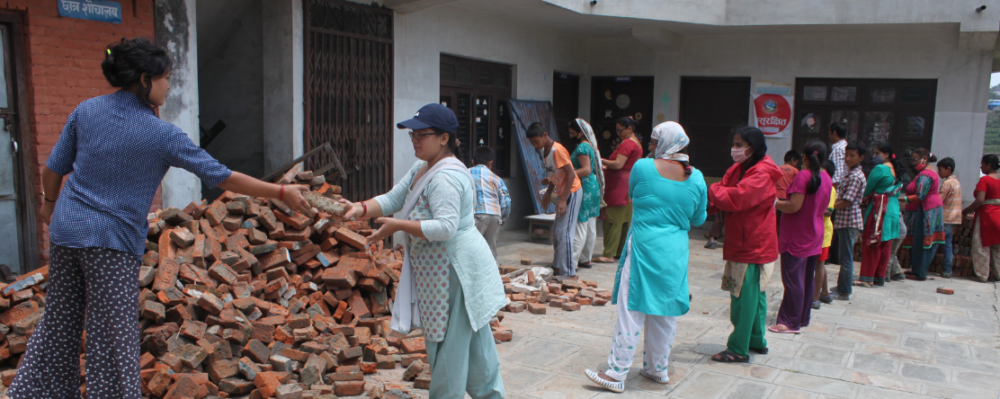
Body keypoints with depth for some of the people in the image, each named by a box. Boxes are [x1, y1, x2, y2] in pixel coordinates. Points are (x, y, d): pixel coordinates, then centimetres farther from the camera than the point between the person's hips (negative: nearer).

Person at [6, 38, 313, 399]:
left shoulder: (86, 110, 0)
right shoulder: (162, 135, -14)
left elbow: (53, 168, 8)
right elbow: (221, 176, -12)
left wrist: (50, 203, 29)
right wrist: (281, 193, -6)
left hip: (66, 229, 6)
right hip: (113, 240, -6)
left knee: (59, 321, 19)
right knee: (113, 333, 4)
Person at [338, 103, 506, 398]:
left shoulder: (446, 177, -21)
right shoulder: (421, 169, 13)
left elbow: (445, 227, -29)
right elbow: (392, 199, 8)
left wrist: (398, 226, -25)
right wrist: (360, 209, -10)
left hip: (454, 270, -11)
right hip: (438, 269, 11)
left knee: (449, 340, 2)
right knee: (474, 339, 20)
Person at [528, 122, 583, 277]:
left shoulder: (557, 150, -20)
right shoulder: (544, 151, 8)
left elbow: (571, 174, -24)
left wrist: (563, 200, -26)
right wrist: (548, 193, 16)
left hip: (571, 193, -10)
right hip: (562, 193, 10)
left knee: (564, 233, -11)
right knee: (556, 232, 14)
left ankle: (568, 273, -8)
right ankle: (558, 267, 25)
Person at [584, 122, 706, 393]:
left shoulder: (643, 167, -9)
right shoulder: (696, 178, 1)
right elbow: (699, 219, 12)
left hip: (644, 248, -4)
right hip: (676, 253, 4)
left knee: (632, 310, -1)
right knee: (665, 313, 14)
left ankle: (617, 373, 0)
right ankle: (657, 369, 26)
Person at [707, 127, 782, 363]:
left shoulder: (761, 175, -19)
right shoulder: (738, 169, 10)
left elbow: (735, 198, -29)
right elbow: (723, 192, 2)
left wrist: (708, 189, -19)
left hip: (752, 247, -9)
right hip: (742, 244, 9)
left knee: (744, 297, -4)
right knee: (755, 295, 19)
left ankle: (738, 350, 4)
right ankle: (757, 341, 32)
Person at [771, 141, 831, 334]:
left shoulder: (803, 176, -18)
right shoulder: (826, 178, 7)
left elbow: (794, 206, -24)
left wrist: (776, 203, -8)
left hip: (798, 236, -8)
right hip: (815, 235, 8)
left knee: (792, 279, -3)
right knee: (807, 278, 14)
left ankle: (791, 322, 1)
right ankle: (802, 318, 24)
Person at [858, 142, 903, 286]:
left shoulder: (879, 169, -14)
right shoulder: (894, 169, 12)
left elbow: (867, 190, -9)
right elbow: (897, 192, 19)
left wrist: (864, 200, 8)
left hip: (879, 209, -9)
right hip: (893, 208, 9)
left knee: (871, 243, -5)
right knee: (885, 244, 10)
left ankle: (867, 278, -5)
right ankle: (880, 277, 16)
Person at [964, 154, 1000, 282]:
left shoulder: (985, 180, -16)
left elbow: (980, 200, -24)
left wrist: (967, 210, -11)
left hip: (986, 215, -7)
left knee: (982, 246, 3)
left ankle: (982, 275, 6)